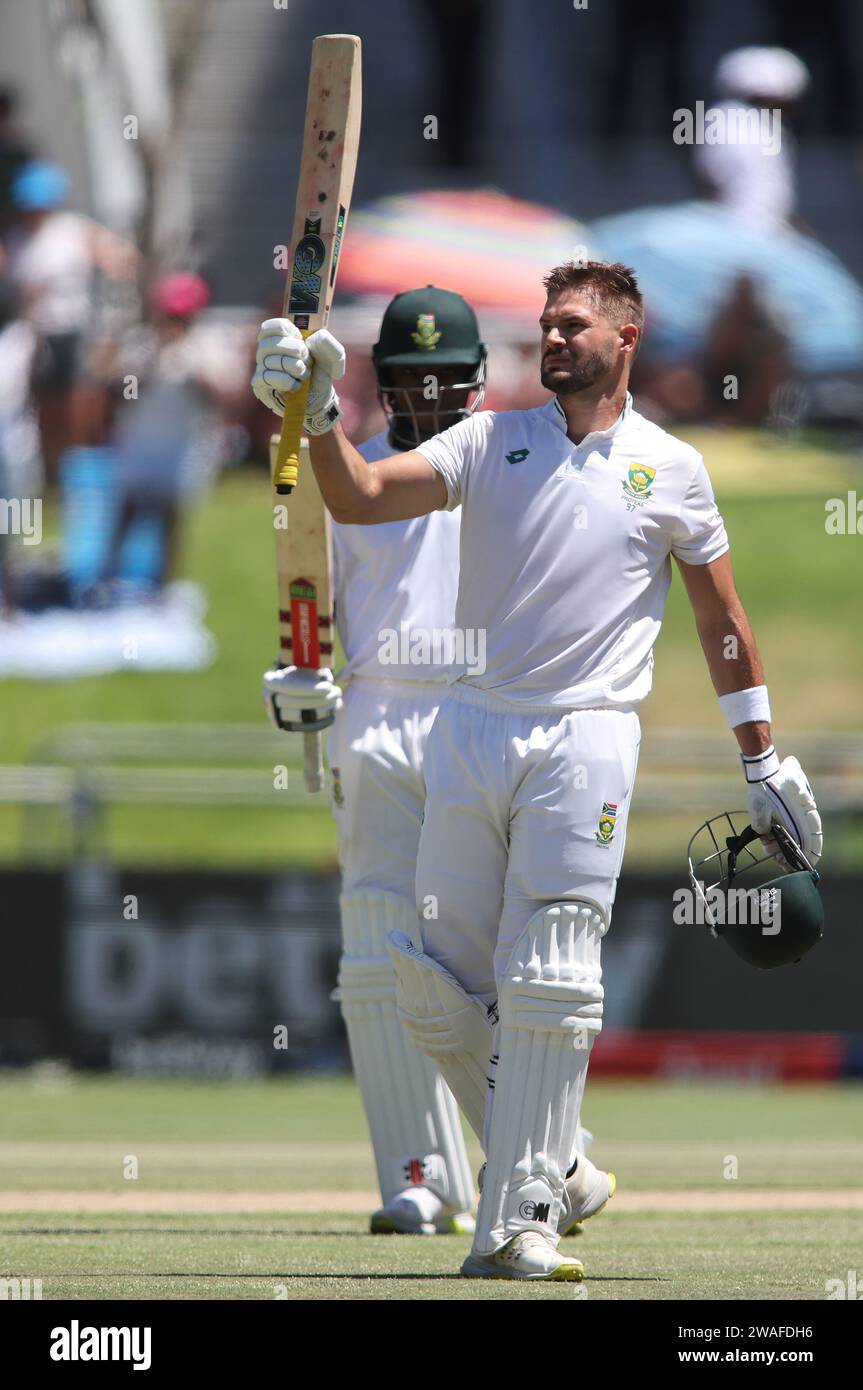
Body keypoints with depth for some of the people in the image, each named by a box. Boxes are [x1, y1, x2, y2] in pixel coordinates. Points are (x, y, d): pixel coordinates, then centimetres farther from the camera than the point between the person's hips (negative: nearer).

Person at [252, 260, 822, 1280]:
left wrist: (763, 763, 15)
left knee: (549, 992, -11)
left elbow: (721, 618, 14)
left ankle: (520, 1220, -10)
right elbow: (358, 498, -3)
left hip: (586, 741, -3)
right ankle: (545, 1157, 21)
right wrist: (321, 415, -21)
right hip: (471, 733, 3)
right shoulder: (492, 442, 9)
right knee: (436, 992, 1)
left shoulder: (670, 469, 7)